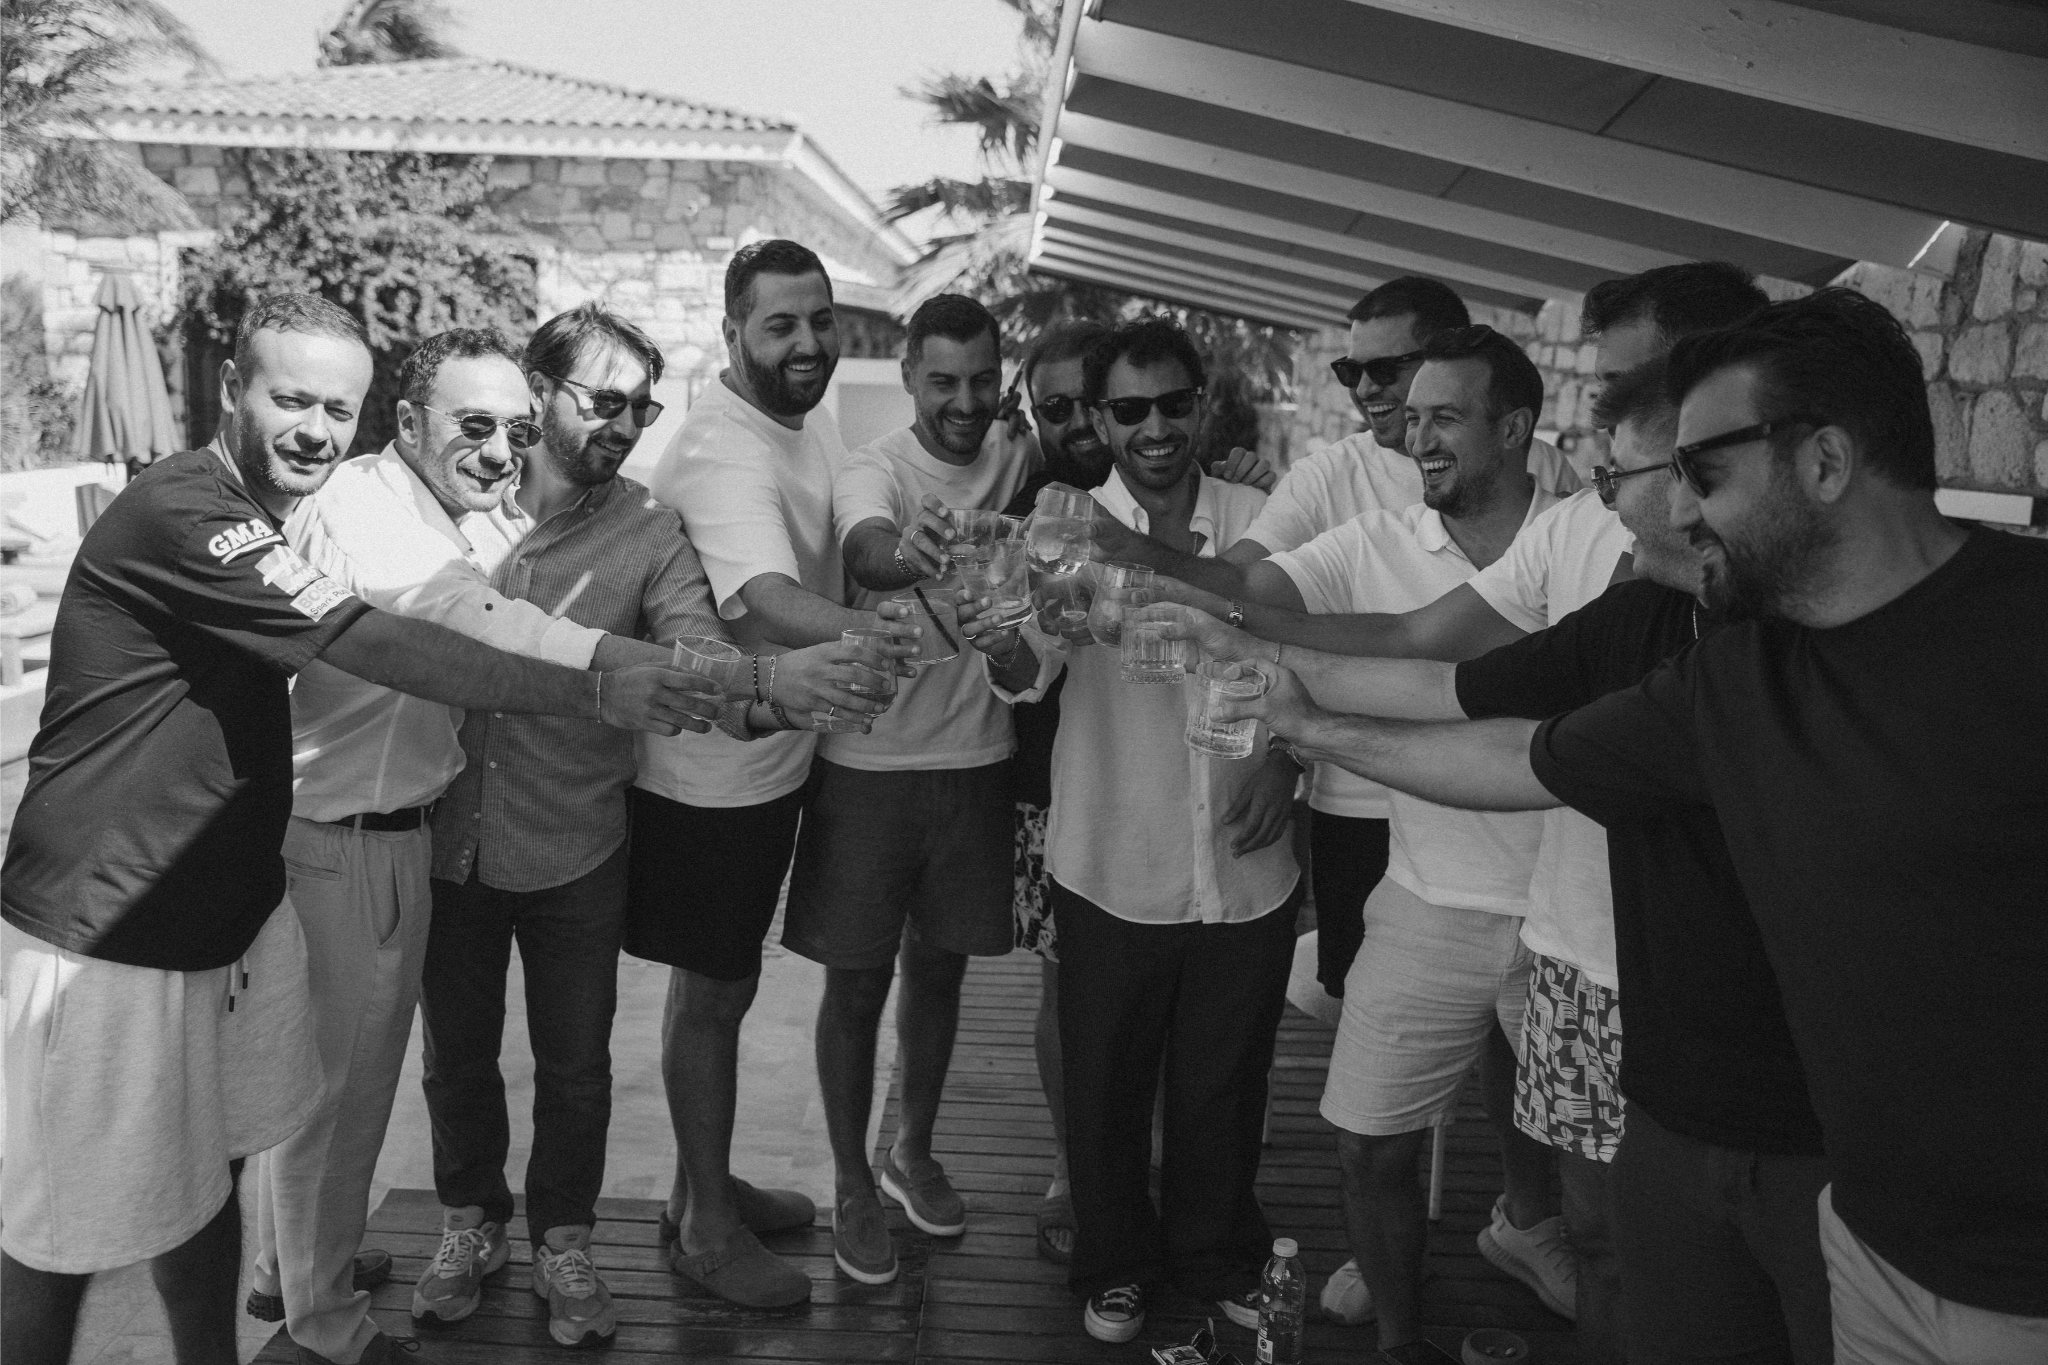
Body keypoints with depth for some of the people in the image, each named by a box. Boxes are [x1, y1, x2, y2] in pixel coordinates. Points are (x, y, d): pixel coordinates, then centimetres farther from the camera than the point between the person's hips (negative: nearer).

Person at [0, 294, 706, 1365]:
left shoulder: (255, 516, 10)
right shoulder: (180, 513, -21)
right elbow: (382, 650, -26)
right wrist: (596, 695, -26)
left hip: (232, 909, 9)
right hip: (107, 941, -9)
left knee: (209, 1170, 20)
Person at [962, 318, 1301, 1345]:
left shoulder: (1258, 520, -3)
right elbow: (1036, 665, -22)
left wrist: (1286, 756, -9)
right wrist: (1002, 649, -44)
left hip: (1245, 869, 1)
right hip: (1114, 872, -1)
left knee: (1224, 1082, 17)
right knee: (1106, 1085, 13)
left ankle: (1220, 1260, 42)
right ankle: (1116, 1263, 39)